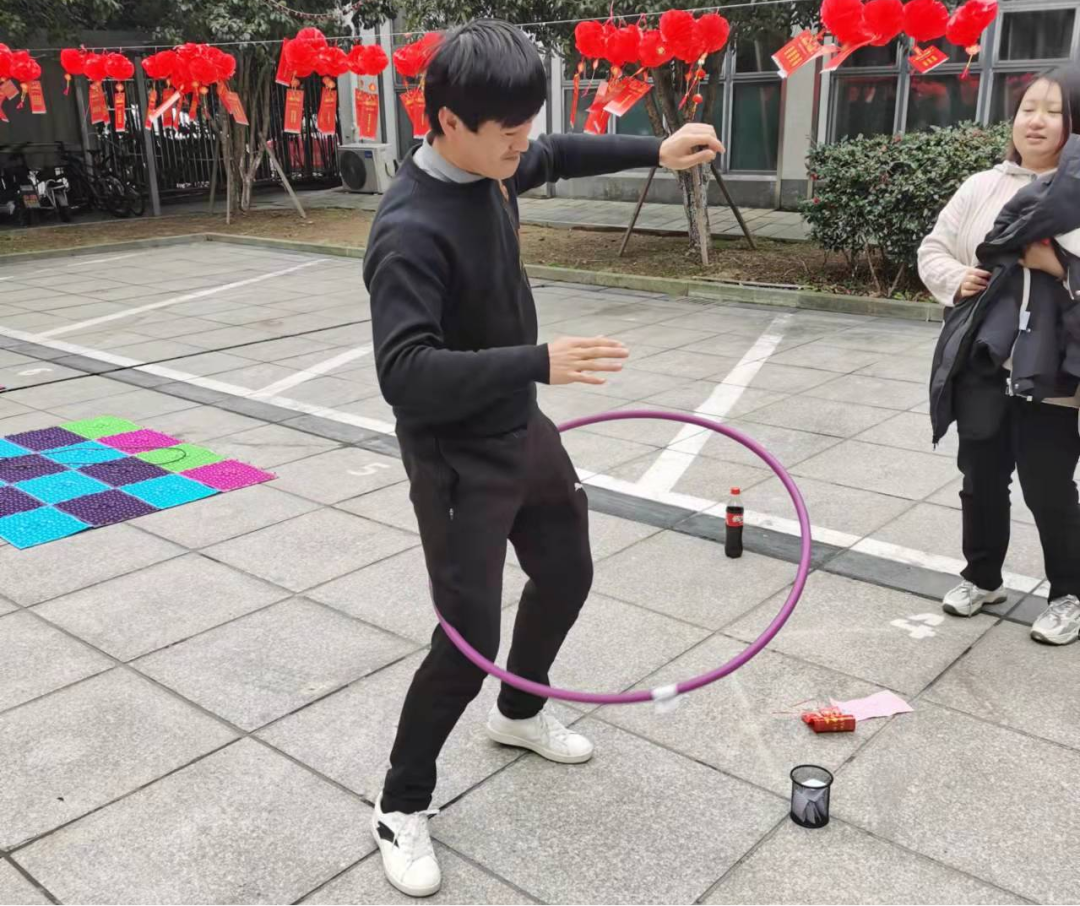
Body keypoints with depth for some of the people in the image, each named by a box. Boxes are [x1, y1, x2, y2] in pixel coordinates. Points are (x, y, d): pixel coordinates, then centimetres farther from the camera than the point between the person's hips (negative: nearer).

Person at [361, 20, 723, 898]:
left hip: (523, 431, 9)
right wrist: (539, 361, -45)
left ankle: (520, 711, 49)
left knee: (567, 573, 22)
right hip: (457, 460, -9)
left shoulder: (490, 169, -3)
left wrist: (655, 151, 12)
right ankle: (402, 807, 19)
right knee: (469, 639, -5)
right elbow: (404, 373, -37)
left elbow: (559, 155, 20)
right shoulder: (410, 230, -28)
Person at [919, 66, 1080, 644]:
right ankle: (982, 578, 36)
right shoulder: (981, 187, 8)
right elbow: (933, 250, 13)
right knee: (981, 478, 16)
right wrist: (956, 279, -5)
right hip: (981, 366, 4)